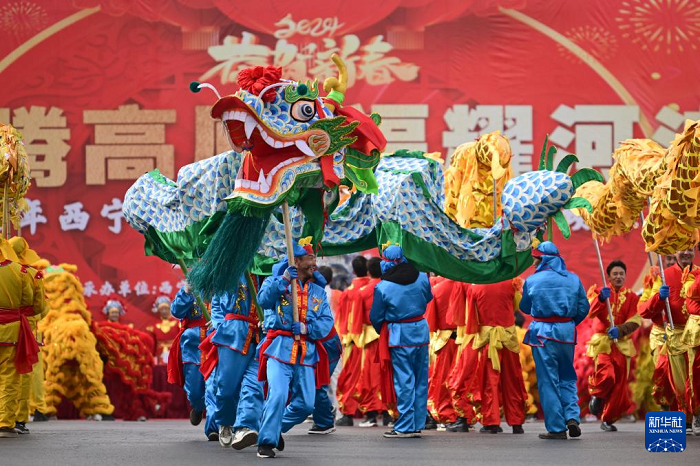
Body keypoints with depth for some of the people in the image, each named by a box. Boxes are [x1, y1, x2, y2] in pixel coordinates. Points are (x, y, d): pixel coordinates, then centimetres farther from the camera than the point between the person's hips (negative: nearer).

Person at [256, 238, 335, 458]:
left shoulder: (319, 292, 18)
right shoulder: (276, 282, 8)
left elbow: (327, 322, 7)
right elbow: (263, 299, -13)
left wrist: (306, 328, -12)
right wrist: (284, 280, -21)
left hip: (307, 353, 5)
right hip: (280, 349, -5)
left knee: (306, 403, 1)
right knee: (278, 395, -21)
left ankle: (277, 429, 25)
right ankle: (266, 442, -12)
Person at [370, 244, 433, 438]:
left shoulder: (383, 287, -13)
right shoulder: (422, 278, -2)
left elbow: (375, 317, -3)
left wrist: (381, 332, 16)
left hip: (399, 336, -4)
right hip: (421, 331, 5)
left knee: (403, 381, -1)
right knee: (420, 380, 10)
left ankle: (405, 427, 1)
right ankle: (417, 425, 16)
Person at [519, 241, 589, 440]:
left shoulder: (532, 280, -3)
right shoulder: (573, 279, 4)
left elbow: (524, 307, 10)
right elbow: (583, 308, 6)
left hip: (543, 332, -3)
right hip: (567, 332, 3)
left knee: (548, 381, 2)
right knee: (567, 377, 17)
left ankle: (557, 428, 1)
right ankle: (572, 416, -1)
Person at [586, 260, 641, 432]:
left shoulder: (631, 297, 9)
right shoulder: (599, 292, 7)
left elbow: (634, 322, -2)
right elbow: (592, 313, -11)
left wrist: (619, 330, -20)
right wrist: (601, 298, -29)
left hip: (622, 343, 3)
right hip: (602, 341, -3)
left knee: (620, 383, 1)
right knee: (606, 374, -27)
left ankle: (608, 419, 17)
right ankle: (597, 396, 5)